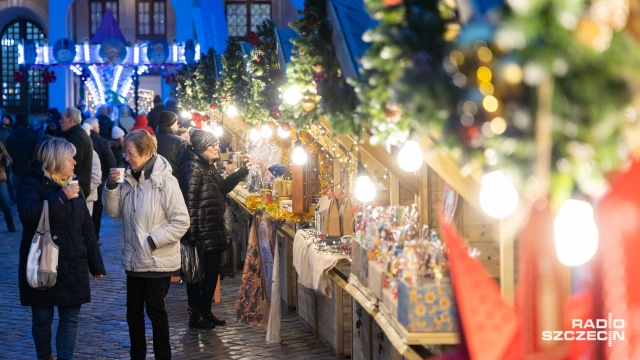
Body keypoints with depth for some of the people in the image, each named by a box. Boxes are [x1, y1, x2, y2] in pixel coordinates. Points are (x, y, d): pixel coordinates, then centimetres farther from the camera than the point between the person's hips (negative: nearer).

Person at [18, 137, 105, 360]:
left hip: (73, 267, 5)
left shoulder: (73, 187, 12)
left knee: (70, 319, 2)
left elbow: (87, 229, 13)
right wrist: (62, 197, -26)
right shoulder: (33, 185, -7)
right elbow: (29, 214, -28)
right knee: (42, 319, 5)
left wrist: (96, 264, 10)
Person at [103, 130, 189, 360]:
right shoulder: (129, 179, 4)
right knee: (134, 310, 13)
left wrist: (153, 240, -18)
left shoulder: (165, 181, -15)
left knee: (155, 310, 4)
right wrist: (111, 186, -11)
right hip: (134, 260, 6)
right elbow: (112, 211, 4)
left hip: (158, 261, -6)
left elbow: (181, 222, -16)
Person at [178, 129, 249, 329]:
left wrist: (243, 171, 19)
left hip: (213, 232, 10)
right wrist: (192, 234, -22)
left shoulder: (208, 167, 14)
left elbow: (222, 187, 27)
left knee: (213, 271, 14)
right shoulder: (192, 167, -17)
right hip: (200, 234, -10)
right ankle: (196, 316, 9)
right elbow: (190, 202, -21)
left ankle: (205, 312, 25)